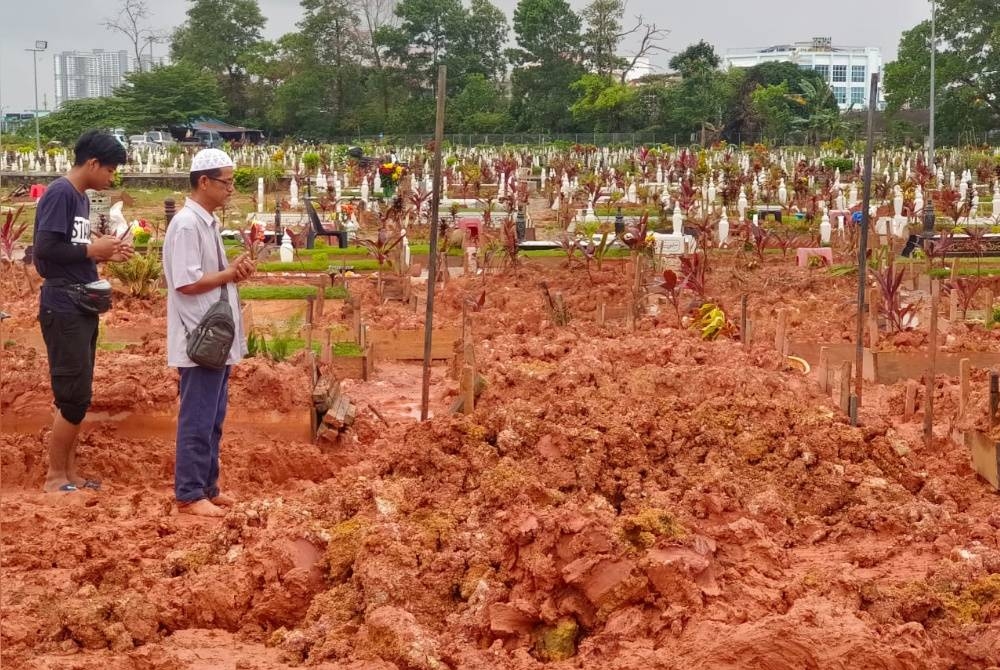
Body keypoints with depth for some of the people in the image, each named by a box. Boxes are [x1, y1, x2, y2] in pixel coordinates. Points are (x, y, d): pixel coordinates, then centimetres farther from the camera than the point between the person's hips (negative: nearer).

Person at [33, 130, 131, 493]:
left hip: (82, 308, 10)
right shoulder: (60, 193, -15)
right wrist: (93, 249, -14)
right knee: (74, 397, -5)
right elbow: (44, 250, -21)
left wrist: (104, 253, 4)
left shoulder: (81, 197, 14)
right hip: (63, 310, -10)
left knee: (76, 396, 13)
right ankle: (55, 476, 6)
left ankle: (69, 473, 20)